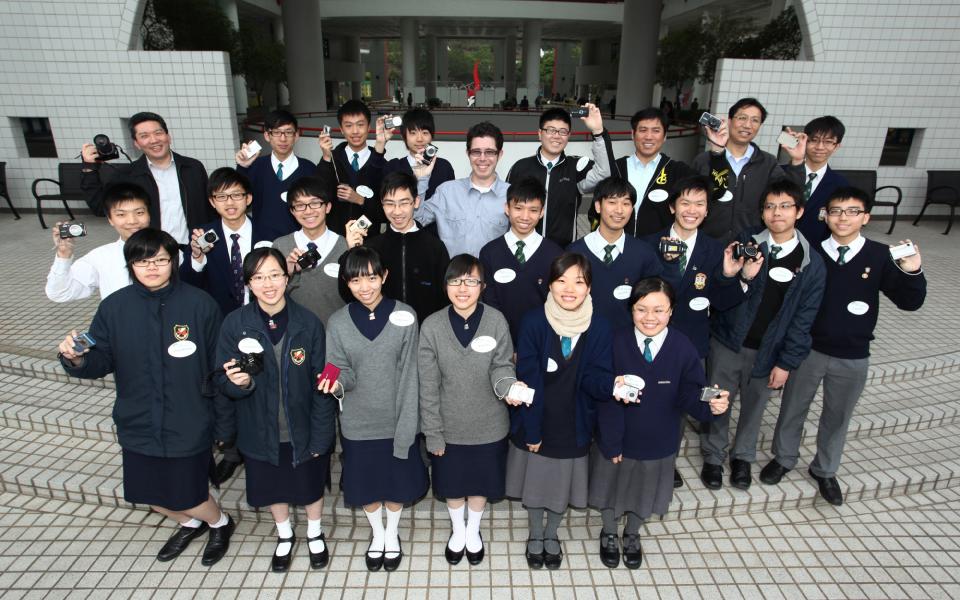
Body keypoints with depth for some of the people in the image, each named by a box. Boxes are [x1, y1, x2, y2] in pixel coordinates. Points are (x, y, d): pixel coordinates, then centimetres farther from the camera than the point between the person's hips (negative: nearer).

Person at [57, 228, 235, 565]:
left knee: (185, 497, 8)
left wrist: (223, 426, -6)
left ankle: (220, 523, 42)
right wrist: (77, 360, -25)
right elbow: (101, 361, 0)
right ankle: (191, 523, 53)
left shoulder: (199, 304, -15)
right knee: (150, 495, 20)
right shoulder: (114, 307, -5)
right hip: (138, 426, 4)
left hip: (188, 427, -4)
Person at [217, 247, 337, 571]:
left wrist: (320, 435, -11)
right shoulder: (235, 324, -14)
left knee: (311, 484, 20)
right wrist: (239, 383, -30)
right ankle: (284, 535, 53)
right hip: (261, 432, 1)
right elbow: (226, 384, -6)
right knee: (272, 486, 23)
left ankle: (314, 533, 51)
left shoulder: (309, 323, -17)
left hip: (304, 431, -1)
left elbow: (322, 384, -11)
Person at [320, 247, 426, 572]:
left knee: (397, 481, 17)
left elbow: (409, 374, -11)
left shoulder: (404, 316, -12)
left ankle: (392, 534, 47)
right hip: (358, 423, 1)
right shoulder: (338, 322, -8)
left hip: (396, 421, -1)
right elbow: (345, 373, -6)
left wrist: (406, 426, -14)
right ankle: (377, 534, 48)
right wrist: (337, 383, -30)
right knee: (366, 483, 19)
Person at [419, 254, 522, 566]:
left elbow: (501, 366, -8)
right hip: (449, 426, 0)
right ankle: (457, 530, 53)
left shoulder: (496, 321, -16)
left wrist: (508, 386, -32)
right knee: (452, 482, 22)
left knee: (481, 481, 21)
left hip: (488, 426, 0)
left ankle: (473, 531, 52)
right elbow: (428, 385, -9)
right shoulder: (432, 326, -15)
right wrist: (433, 432, -7)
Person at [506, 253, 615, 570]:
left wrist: (613, 386, -34)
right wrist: (532, 430, -15)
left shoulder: (599, 328, -12)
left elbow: (597, 379, -12)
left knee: (562, 483, 20)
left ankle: (552, 533, 49)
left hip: (573, 425, 1)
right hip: (535, 423, -1)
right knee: (534, 480, 18)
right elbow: (529, 380, -16)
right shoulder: (533, 322, -17)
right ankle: (536, 534, 46)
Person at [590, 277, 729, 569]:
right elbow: (606, 399, -17)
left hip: (658, 444, 1)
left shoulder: (683, 348, -18)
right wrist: (611, 443, -16)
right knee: (611, 489, 23)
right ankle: (609, 534, 53)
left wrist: (712, 404, -34)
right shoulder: (615, 343, -21)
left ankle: (632, 535, 56)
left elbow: (690, 395, -13)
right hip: (614, 440, -1)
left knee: (644, 492, 25)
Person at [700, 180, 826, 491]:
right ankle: (713, 456, 32)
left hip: (769, 351, 1)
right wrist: (743, 277, -27)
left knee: (754, 406, 16)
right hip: (727, 341, -1)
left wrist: (786, 363, -5)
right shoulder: (746, 242, -7)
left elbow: (803, 319, -2)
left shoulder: (812, 263, -5)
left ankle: (743, 457, 40)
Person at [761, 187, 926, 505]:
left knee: (838, 416, 17)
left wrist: (911, 272, -25)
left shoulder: (880, 256, -7)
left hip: (853, 357, 1)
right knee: (793, 407, 15)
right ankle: (784, 458, 39)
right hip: (807, 349, -1)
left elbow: (910, 301, -7)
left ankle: (825, 470, 39)